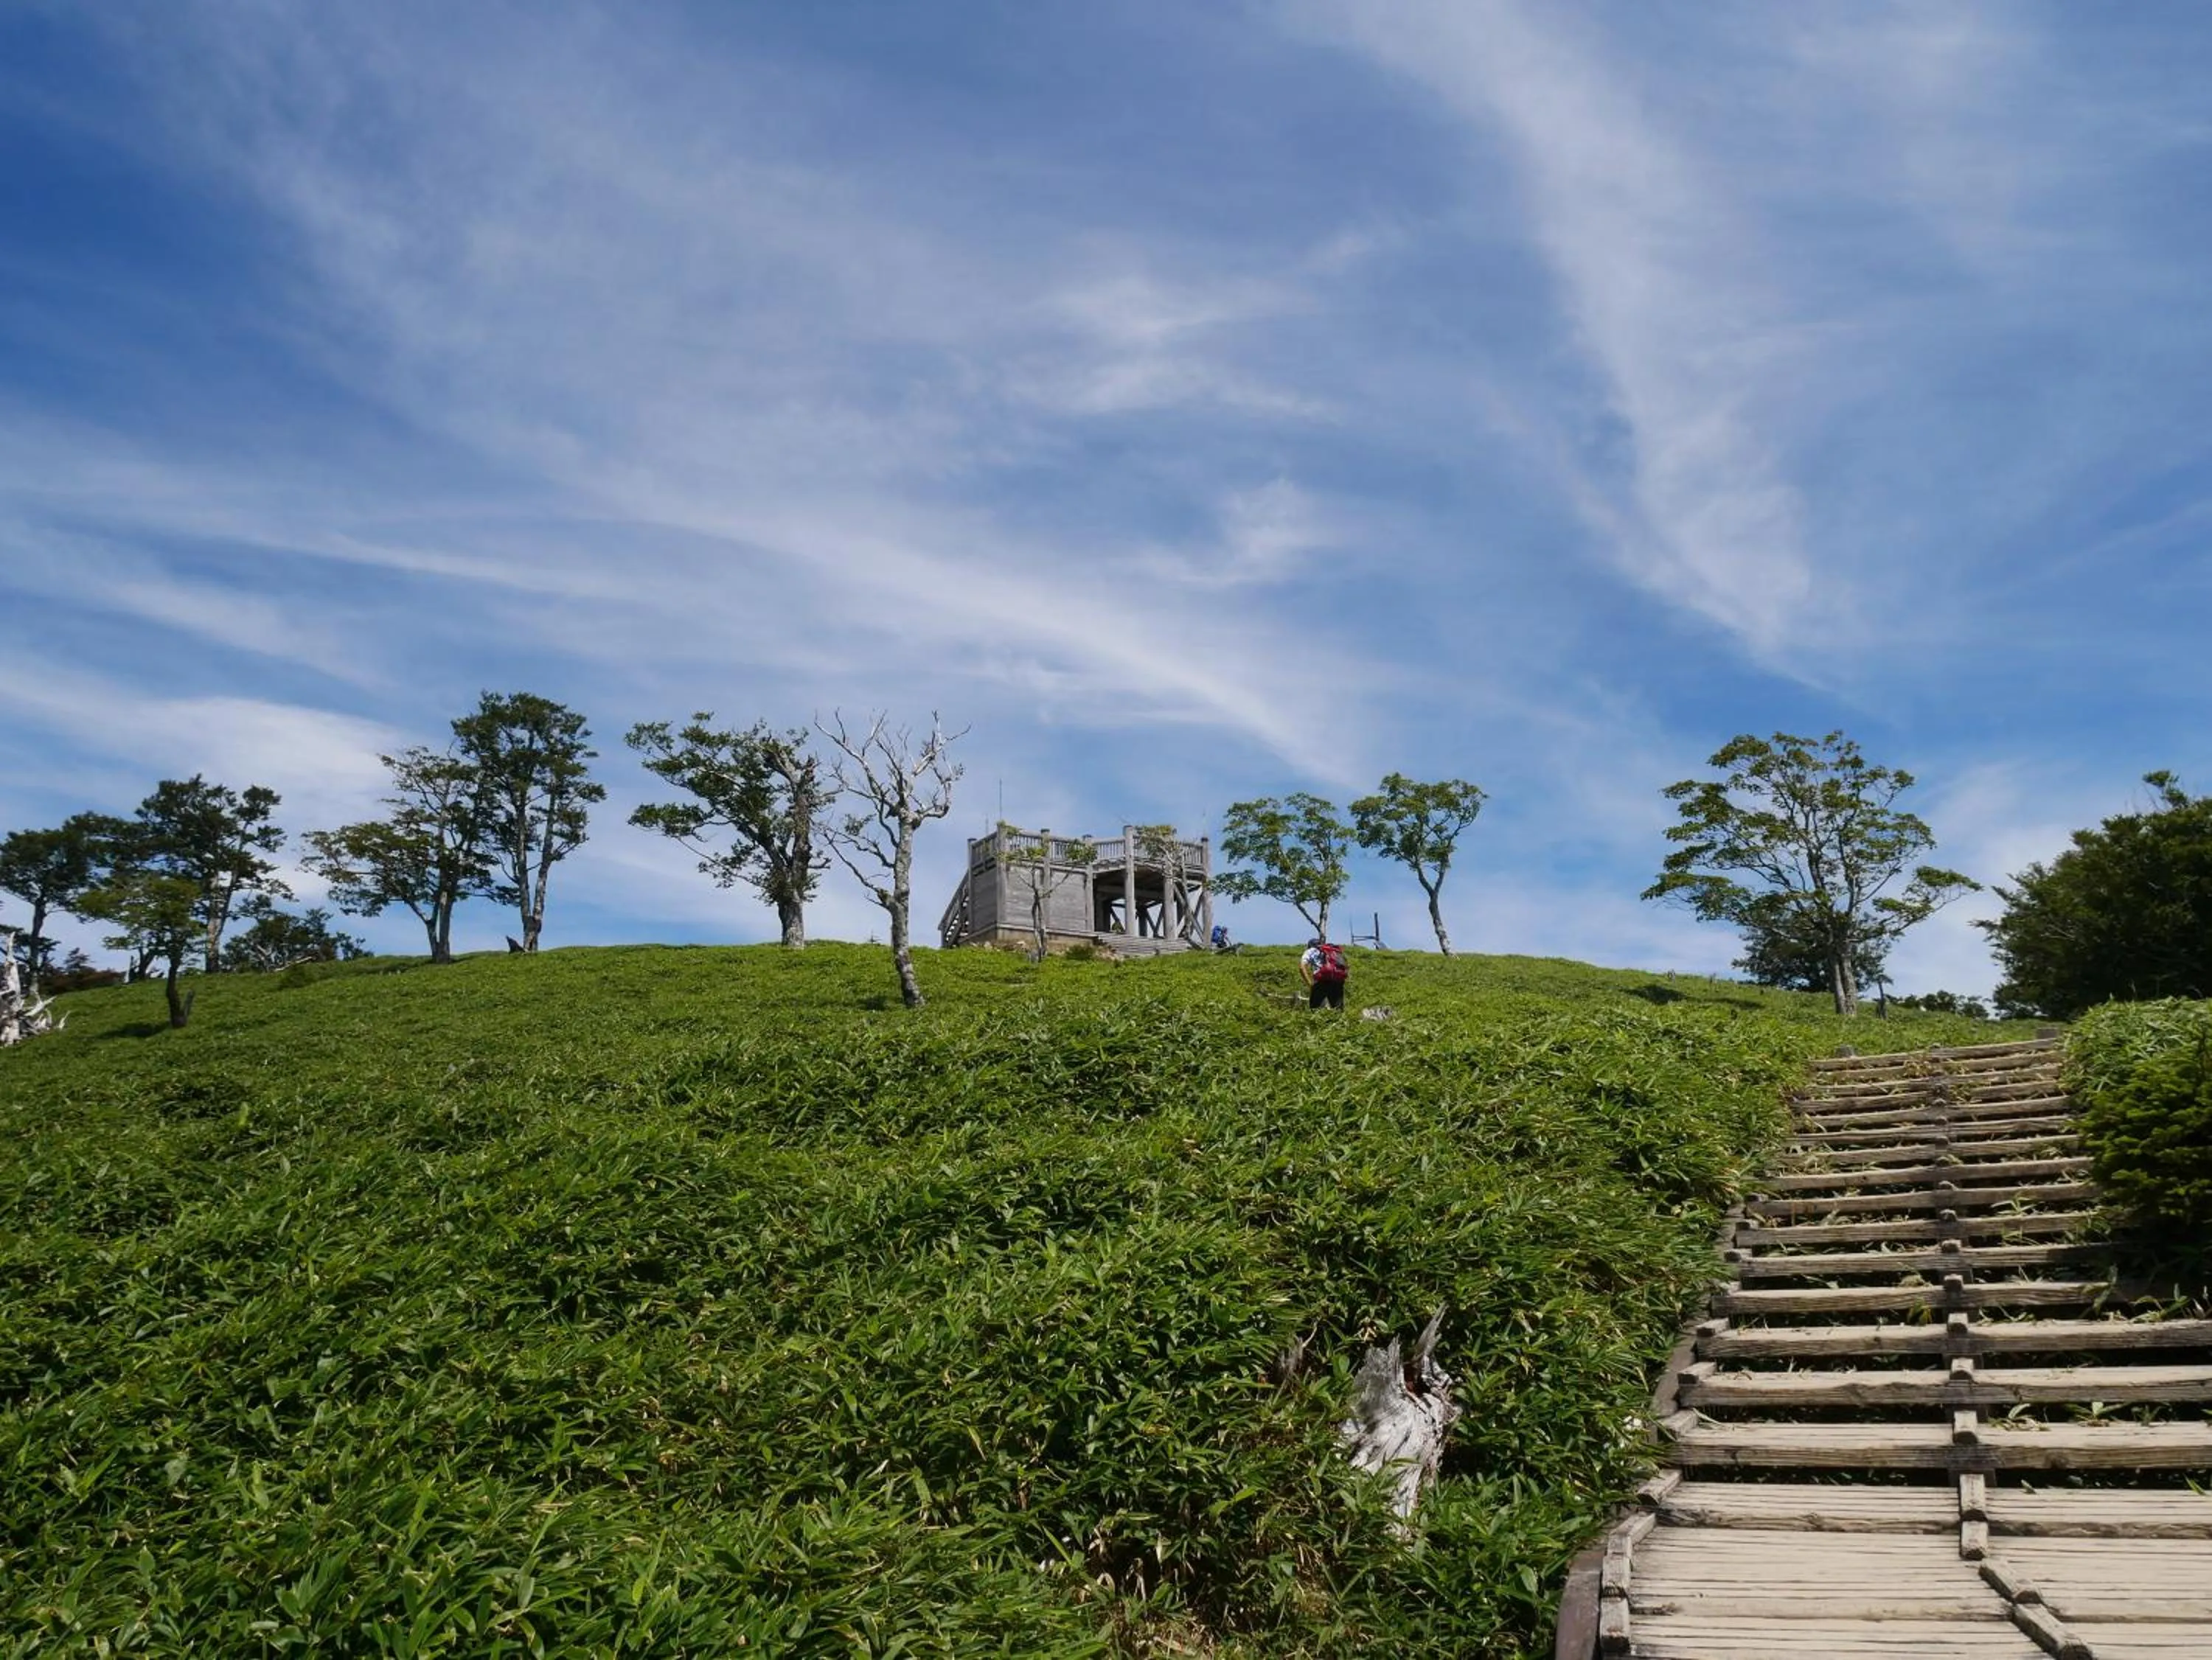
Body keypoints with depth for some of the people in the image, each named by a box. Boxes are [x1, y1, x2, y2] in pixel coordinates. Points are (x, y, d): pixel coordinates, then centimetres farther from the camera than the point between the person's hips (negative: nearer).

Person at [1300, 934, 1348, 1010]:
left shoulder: (1311, 951, 22)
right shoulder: (1337, 951, 36)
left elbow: (1302, 967, 5)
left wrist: (1310, 984, 3)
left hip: (1323, 979, -4)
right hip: (1339, 980, 4)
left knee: (1314, 1008, 7)